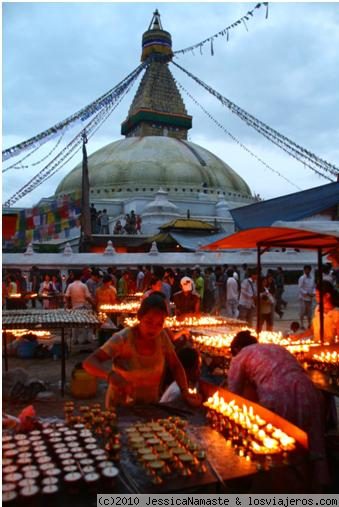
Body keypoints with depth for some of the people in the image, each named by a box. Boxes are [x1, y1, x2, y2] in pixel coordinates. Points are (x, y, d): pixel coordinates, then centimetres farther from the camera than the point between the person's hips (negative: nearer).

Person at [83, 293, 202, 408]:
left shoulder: (162, 336, -12)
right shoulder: (122, 339, -22)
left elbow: (176, 366, -1)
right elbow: (89, 362, -27)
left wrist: (185, 393, -17)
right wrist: (110, 375, -46)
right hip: (121, 407, -3)